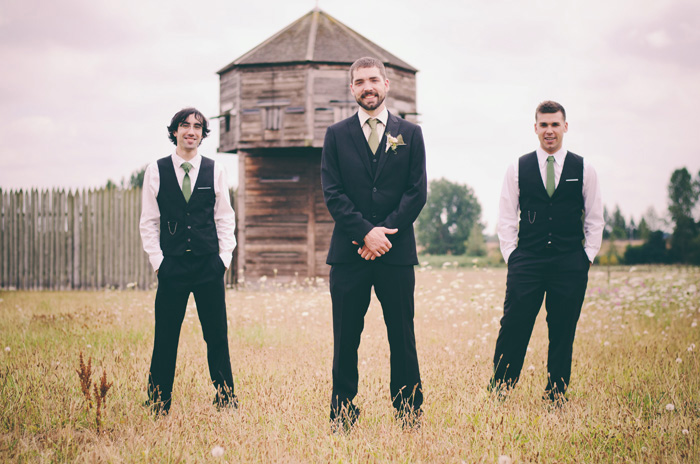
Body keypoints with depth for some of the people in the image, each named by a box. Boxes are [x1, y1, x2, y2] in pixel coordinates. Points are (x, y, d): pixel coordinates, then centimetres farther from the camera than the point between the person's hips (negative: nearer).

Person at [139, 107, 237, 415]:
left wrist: (225, 257, 1)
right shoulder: (156, 171, 4)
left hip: (209, 266, 1)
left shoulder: (215, 171, 6)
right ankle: (158, 407, 10)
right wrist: (157, 260, -2)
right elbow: (149, 221, 6)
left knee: (217, 337, 4)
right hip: (172, 266, -1)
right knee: (165, 339, 2)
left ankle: (226, 402, 12)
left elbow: (225, 217, 9)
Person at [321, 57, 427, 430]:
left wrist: (384, 233, -9)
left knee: (403, 340, 4)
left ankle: (410, 416, 11)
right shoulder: (337, 135, 8)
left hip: (396, 251, 0)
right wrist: (366, 232, -12)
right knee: (345, 342, 3)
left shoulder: (410, 134, 9)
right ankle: (342, 419, 10)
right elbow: (332, 193, 0)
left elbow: (417, 192, 2)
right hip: (349, 252, 0)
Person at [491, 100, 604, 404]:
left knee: (563, 333, 5)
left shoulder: (583, 170, 7)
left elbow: (594, 219, 11)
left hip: (570, 265, 1)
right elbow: (506, 218, 9)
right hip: (527, 262, -1)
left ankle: (556, 397, 14)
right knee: (513, 330, -5)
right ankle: (498, 393, 1)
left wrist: (587, 256, 3)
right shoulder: (518, 169, 6)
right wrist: (511, 255, 1)